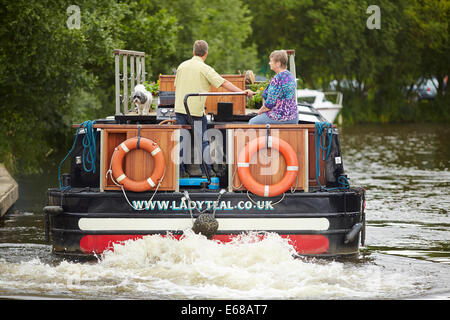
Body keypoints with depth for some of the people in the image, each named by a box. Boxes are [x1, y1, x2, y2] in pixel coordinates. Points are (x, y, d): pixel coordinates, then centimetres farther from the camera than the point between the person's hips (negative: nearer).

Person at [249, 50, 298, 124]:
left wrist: (261, 111, 0)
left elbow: (270, 103, -20)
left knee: (252, 122, 9)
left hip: (281, 118, -9)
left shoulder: (277, 79, -20)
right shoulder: (290, 76, 9)